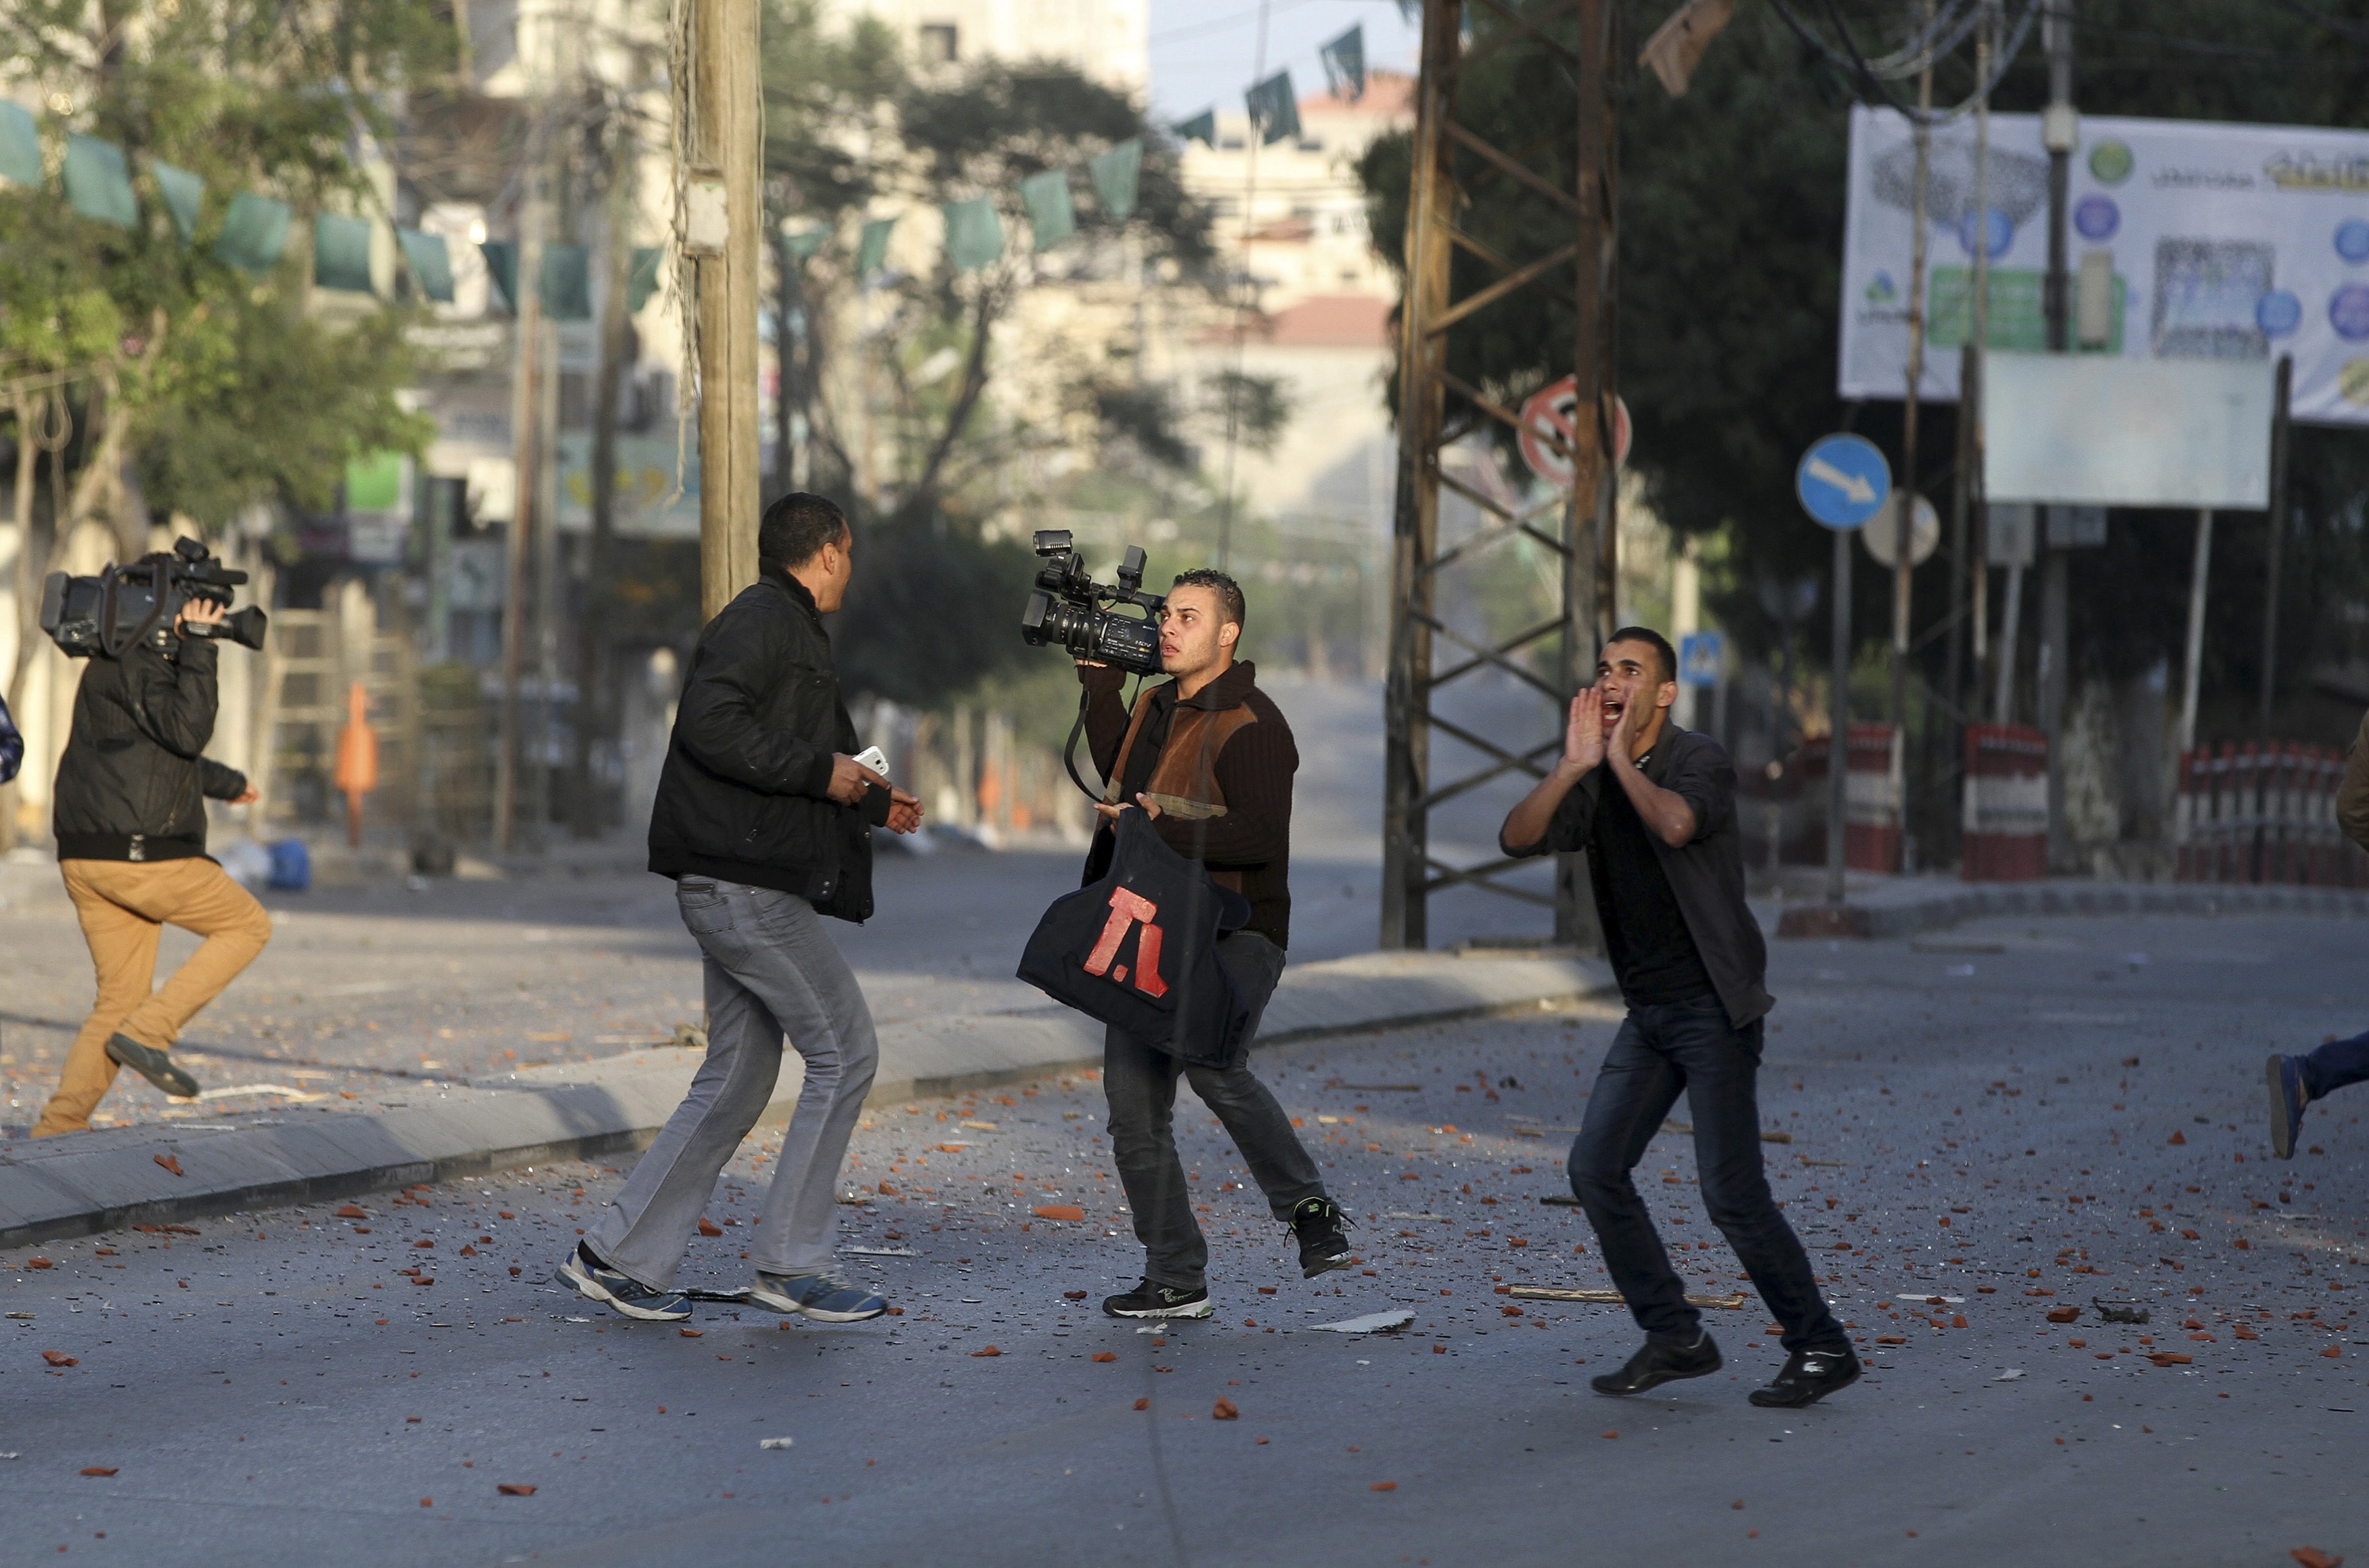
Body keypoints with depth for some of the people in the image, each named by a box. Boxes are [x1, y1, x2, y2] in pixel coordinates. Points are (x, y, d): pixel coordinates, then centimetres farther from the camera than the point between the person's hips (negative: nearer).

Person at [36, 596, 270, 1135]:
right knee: (248, 927, 7)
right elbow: (187, 732, -26)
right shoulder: (136, 661, -12)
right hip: (137, 856, -10)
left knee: (120, 999, 11)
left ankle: (58, 1128, 2)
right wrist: (197, 647, -22)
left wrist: (226, 781, 50)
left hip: (87, 861, 10)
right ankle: (147, 1032, -4)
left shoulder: (135, 659, 20)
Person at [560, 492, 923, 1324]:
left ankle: (620, 1255, 11)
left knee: (736, 1080, 10)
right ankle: (791, 1261, -2)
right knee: (845, 1052, -6)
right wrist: (821, 773, -20)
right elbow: (711, 724, -25)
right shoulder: (761, 620, -10)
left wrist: (875, 805, 36)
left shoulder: (787, 629, 22)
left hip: (741, 888, 11)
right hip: (745, 885, -11)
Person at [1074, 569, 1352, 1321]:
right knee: (1135, 1107, 4)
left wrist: (1163, 830, -22)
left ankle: (1309, 1208, -22)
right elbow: (1120, 775, 33)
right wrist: (1100, 680, 25)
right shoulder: (1157, 705, 15)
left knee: (1210, 1062, -33)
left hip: (1232, 933, -8)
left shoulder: (1250, 724, -11)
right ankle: (1176, 1281, 12)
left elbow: (1262, 837, -21)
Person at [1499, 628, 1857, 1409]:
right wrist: (1572, 767, -19)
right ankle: (1675, 1338, 11)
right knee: (1595, 1169, 0)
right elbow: (1519, 839, -7)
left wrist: (1623, 761, -21)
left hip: (1713, 1007, -7)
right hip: (1648, 1010, 8)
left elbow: (1676, 825, -34)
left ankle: (1821, 1348, 1)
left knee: (1731, 1192, -11)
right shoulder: (1592, 783, 8)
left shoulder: (1700, 761, -12)